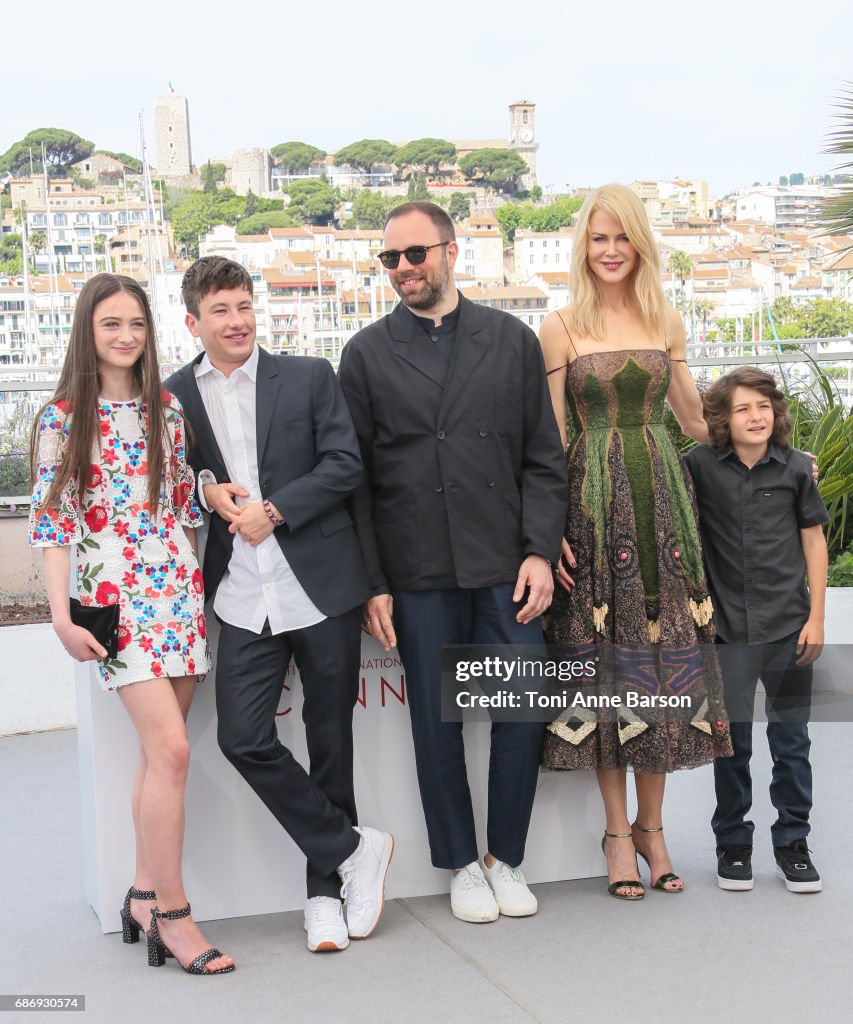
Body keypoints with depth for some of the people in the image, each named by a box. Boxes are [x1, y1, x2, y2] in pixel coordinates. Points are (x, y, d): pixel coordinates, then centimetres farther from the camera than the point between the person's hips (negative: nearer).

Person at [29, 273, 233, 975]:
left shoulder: (167, 408, 10)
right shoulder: (63, 418, -1)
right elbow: (52, 520, -3)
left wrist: (201, 581, 10)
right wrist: (62, 617, -9)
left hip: (180, 589, 5)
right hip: (114, 597, -4)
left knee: (160, 752, 8)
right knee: (170, 748, -12)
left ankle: (146, 893, 22)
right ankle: (172, 914, -1)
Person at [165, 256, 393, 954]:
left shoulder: (309, 377, 4)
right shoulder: (176, 396, 8)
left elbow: (346, 464, -2)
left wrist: (273, 510, -12)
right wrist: (205, 489, -7)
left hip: (322, 585, -1)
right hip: (244, 596, 2)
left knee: (330, 739, 7)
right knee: (243, 738, -9)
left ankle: (327, 891, 23)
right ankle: (354, 849, 10)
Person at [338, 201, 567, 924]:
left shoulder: (512, 340, 9)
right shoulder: (367, 354, 7)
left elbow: (543, 458, 7)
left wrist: (540, 552, -3)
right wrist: (371, 583, -1)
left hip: (508, 566, 1)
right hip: (418, 574, 0)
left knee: (523, 714, 2)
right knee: (437, 723, 6)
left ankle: (508, 857, 21)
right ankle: (463, 864, 23)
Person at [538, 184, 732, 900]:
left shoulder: (666, 322, 10)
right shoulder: (562, 327, 1)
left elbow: (694, 417, 19)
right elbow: (550, 433, -2)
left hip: (661, 493, 3)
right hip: (593, 498, -3)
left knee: (665, 651, 4)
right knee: (605, 655, 1)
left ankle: (651, 822, 17)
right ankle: (617, 828, 12)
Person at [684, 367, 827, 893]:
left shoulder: (796, 467, 0)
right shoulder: (701, 466, -4)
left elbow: (813, 540, 4)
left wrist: (816, 617, 0)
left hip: (789, 625, 1)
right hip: (730, 626, 0)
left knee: (791, 739, 8)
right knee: (733, 739, 8)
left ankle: (793, 841, 21)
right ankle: (732, 842, 22)